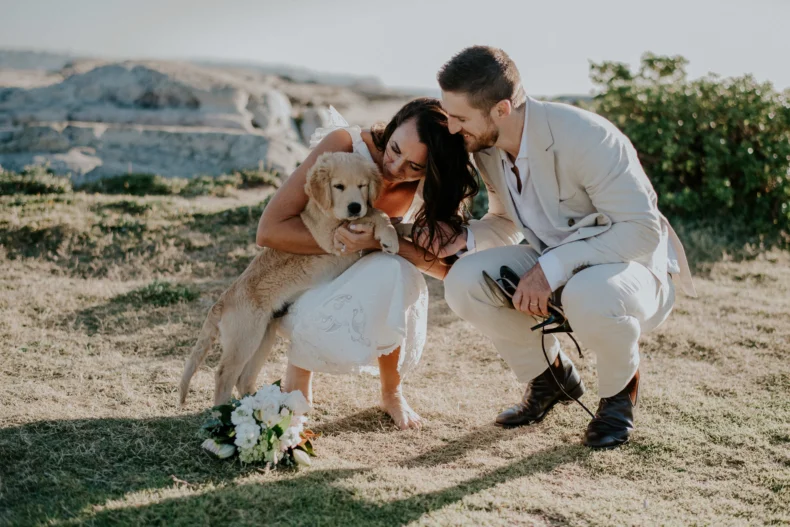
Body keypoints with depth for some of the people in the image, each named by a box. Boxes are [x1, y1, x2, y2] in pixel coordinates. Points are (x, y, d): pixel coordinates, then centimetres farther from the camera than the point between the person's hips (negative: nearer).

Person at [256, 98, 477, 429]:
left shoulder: (428, 188, -14)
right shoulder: (343, 145, -24)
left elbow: (448, 267, -22)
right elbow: (269, 229, -27)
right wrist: (343, 241, -35)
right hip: (305, 285, -3)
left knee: (392, 270, -33)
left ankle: (391, 392, -7)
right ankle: (300, 363, 1)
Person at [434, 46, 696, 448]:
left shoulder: (583, 136, -28)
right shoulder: (487, 147, -5)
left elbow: (642, 229, -27)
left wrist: (551, 267, -32)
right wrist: (466, 236, -13)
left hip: (630, 264, -6)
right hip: (553, 266, 6)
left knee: (590, 297, -41)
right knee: (464, 281, -18)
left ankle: (620, 389, -4)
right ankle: (550, 374, 8)